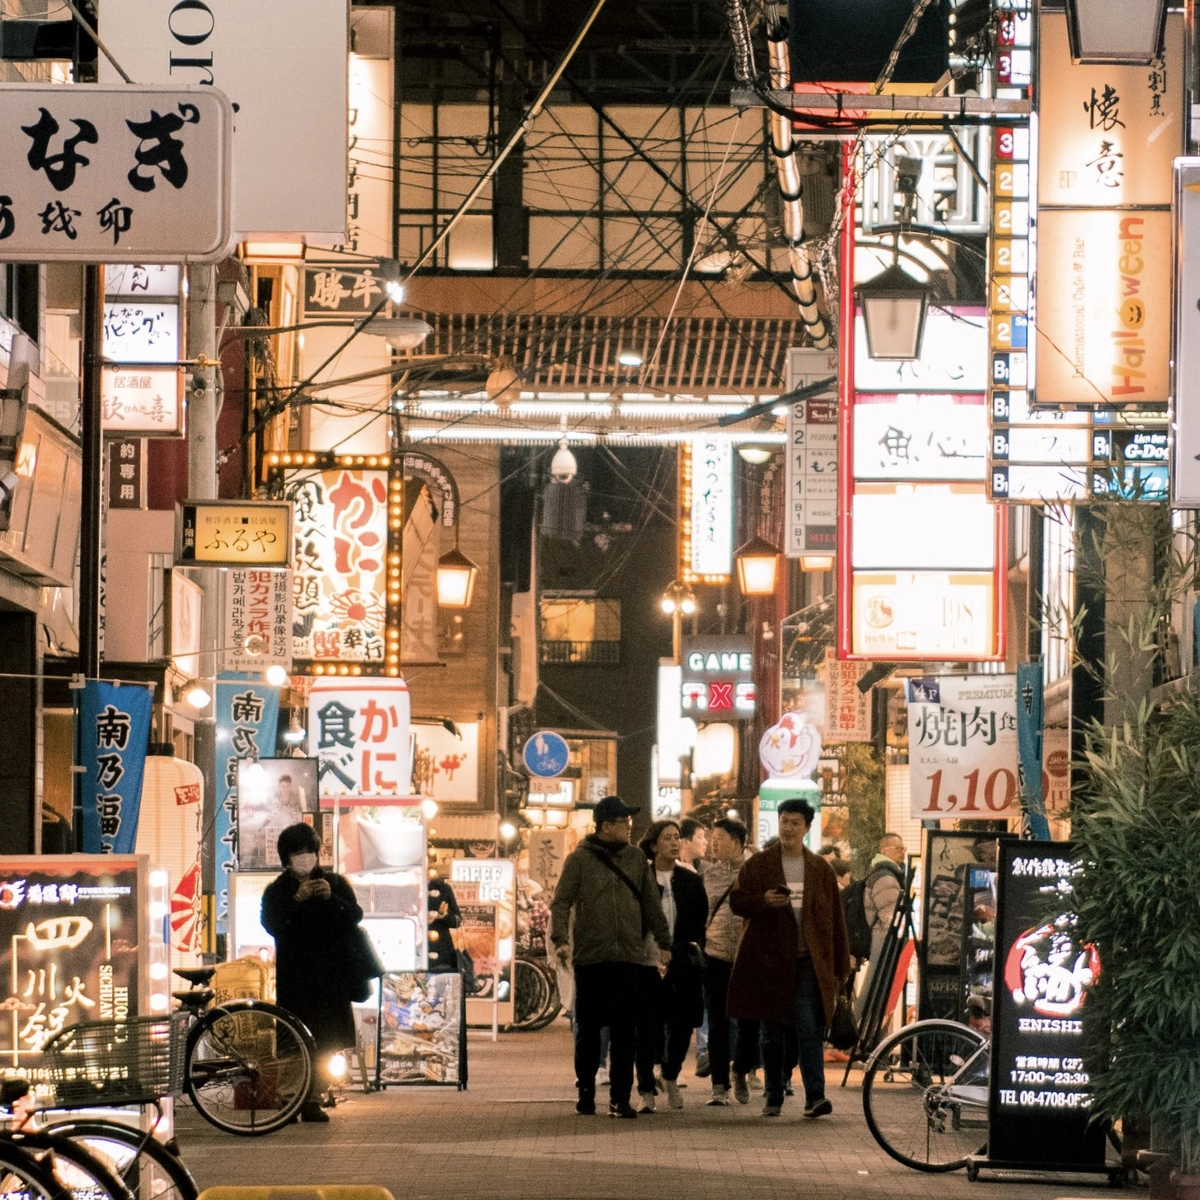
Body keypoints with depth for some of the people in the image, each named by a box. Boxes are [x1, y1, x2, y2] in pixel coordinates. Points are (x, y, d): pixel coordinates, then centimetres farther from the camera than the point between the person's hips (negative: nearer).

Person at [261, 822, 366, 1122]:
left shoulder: (334, 883, 12)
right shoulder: (277, 891, 7)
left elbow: (354, 916, 1)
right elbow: (271, 924, -9)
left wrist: (331, 898, -14)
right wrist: (297, 900, -19)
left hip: (330, 974, 2)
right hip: (294, 975, -2)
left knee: (326, 1042, -1)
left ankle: (313, 1099, 4)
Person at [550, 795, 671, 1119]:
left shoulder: (636, 858, 11)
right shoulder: (579, 859, 1)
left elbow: (651, 903, 15)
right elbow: (561, 902, -2)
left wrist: (663, 942, 10)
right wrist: (560, 939, -16)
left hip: (628, 958, 2)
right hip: (590, 958, -2)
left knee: (624, 1031, -1)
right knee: (588, 1028, 6)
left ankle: (620, 1098, 2)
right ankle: (585, 1090, 20)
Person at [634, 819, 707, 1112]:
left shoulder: (690, 881, 9)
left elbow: (700, 922, 15)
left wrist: (694, 946, 1)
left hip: (682, 966, 3)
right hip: (647, 964, -3)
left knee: (683, 1024, 3)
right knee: (647, 1029, -3)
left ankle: (671, 1077, 30)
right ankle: (646, 1092, 6)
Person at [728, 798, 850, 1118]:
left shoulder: (821, 869, 9)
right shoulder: (758, 865, 6)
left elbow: (835, 920, 10)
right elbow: (736, 900, 2)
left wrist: (841, 964, 6)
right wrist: (763, 901, -18)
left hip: (809, 963, 0)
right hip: (769, 960, 0)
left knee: (810, 1030, -10)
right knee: (772, 1032, 7)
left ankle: (815, 1097, -14)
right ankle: (773, 1097, 15)